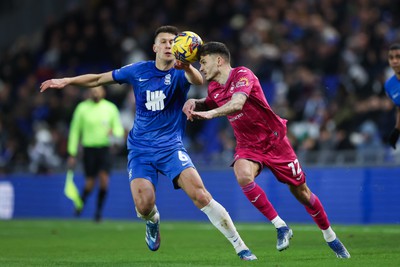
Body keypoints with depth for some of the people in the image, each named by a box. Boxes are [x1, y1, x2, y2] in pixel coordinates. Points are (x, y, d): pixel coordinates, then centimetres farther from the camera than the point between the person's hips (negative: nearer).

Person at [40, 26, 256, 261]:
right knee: (144, 206, -17)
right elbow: (99, 79, 15)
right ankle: (153, 221, 22)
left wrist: (187, 68, -52)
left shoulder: (180, 73, -5)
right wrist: (66, 81, 11)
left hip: (171, 147, -2)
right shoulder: (138, 71, 3)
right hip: (140, 149, 2)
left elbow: (198, 80, -30)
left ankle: (240, 246, -12)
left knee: (200, 194, -21)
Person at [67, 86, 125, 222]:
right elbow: (75, 131, 6)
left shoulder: (110, 108, 5)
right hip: (89, 148, -1)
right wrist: (72, 154, 4)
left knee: (104, 179, -14)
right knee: (90, 183, -1)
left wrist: (114, 132, -17)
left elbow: (119, 129, 9)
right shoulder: (82, 108, 2)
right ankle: (81, 202, 30)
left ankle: (99, 211, 1)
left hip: (105, 148, 1)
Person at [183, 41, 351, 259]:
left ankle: (331, 237, 27)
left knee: (301, 192, 3)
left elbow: (236, 104, -37)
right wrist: (194, 103, 0)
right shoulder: (213, 88, 3)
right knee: (243, 175, -30)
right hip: (247, 145, 5)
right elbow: (208, 105, 24)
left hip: (274, 140, -5)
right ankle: (281, 227, -17)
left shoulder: (242, 75, -19)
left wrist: (210, 113, -51)